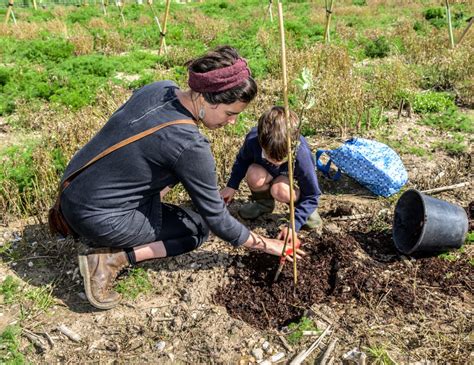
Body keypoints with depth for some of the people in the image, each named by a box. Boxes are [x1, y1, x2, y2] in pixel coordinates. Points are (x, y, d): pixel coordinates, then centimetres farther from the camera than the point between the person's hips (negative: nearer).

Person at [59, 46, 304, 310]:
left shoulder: (160, 88, -5)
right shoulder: (189, 145, -27)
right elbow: (218, 220, -17)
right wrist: (266, 244, -3)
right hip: (96, 219, -8)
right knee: (199, 227, 7)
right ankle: (112, 259, -6)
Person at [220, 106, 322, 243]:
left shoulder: (301, 155, -39)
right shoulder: (252, 140, -34)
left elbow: (312, 195, -26)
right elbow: (242, 160, -7)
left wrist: (293, 226, -34)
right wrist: (231, 186, -12)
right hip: (265, 170, 2)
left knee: (280, 191, -36)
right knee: (255, 176, -33)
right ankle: (264, 202, -1)